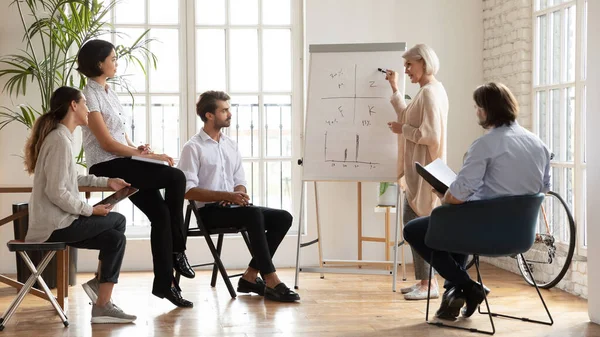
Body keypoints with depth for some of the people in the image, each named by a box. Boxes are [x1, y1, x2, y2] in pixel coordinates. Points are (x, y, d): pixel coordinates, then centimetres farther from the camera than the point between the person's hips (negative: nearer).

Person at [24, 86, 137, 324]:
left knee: (115, 238, 9)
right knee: (117, 221, 0)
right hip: (55, 224, -10)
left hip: (54, 221, 10)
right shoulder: (60, 140, -19)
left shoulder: (60, 136, 13)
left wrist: (106, 182, 16)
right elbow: (56, 192, -25)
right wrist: (91, 210, -16)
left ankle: (103, 305, 10)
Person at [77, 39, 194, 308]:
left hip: (122, 164, 8)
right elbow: (107, 143, -16)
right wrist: (144, 155, -15)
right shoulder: (90, 95, -11)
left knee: (160, 214, -6)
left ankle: (164, 282, -1)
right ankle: (177, 250, -5)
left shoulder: (108, 92, 16)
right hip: (106, 167, -8)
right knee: (176, 177, -19)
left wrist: (138, 149, -3)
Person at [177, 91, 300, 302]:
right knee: (254, 214, -33)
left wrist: (238, 194, -9)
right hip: (210, 212, -7)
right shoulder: (193, 148, -5)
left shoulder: (231, 145, 16)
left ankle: (250, 277, -8)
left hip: (232, 207, 7)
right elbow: (188, 190, -14)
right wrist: (228, 196, -22)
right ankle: (271, 283, -32)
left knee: (283, 218, -11)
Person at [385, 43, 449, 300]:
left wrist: (402, 130, -12)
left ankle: (428, 284, -1)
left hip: (423, 170, -10)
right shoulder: (429, 90, 14)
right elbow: (408, 117, 25)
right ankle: (425, 280, 21)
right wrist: (395, 88, 23)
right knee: (415, 222, 14)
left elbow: (431, 135, -24)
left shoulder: (430, 93, -16)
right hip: (418, 168, 10)